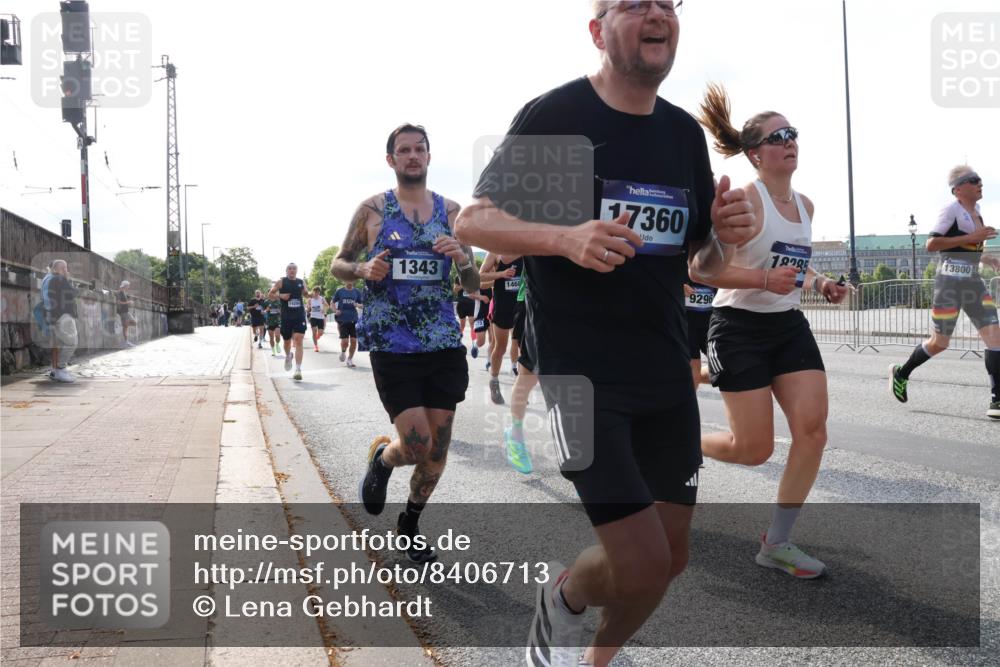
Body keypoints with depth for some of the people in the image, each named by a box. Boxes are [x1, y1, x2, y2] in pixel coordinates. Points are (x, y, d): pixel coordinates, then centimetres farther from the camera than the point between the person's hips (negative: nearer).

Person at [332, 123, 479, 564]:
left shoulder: (451, 211, 8)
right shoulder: (372, 209, 2)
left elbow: (473, 287, 11)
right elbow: (338, 265, 9)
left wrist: (462, 259, -12)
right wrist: (362, 270, -13)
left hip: (444, 344, 3)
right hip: (391, 345, -3)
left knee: (438, 449, 7)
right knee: (418, 445, -10)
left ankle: (410, 525, 31)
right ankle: (381, 458, 27)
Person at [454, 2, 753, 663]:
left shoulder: (686, 132, 9)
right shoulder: (553, 116, -8)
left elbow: (701, 263, 16)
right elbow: (472, 222, -9)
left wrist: (724, 238, -8)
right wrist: (566, 238, -26)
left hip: (667, 372, 7)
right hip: (579, 372, -6)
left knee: (671, 556, 11)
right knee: (642, 565, -11)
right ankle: (560, 596, 24)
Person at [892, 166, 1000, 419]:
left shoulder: (976, 211, 15)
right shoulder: (951, 210, -10)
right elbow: (931, 244, -20)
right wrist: (970, 237, -22)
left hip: (973, 282, 7)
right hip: (950, 281, -7)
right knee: (939, 343, 0)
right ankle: (901, 373, 25)